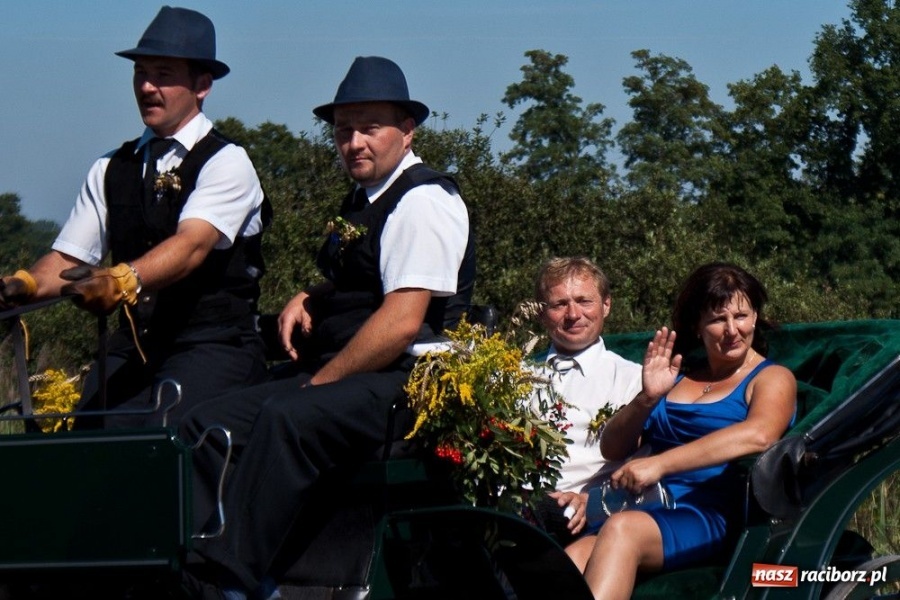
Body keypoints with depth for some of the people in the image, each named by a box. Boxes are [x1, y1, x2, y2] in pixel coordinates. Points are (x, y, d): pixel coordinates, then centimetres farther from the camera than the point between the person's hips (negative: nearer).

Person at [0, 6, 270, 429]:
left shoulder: (227, 162, -2)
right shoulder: (110, 170, 16)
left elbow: (192, 245, -19)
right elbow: (69, 259, 9)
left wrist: (122, 281, -38)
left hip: (215, 345, -4)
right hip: (133, 348, 4)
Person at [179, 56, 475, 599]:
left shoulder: (424, 201, -10)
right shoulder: (365, 200, 20)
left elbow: (402, 322, -20)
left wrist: (320, 382, -15)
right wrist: (308, 299, 14)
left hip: (407, 385, -10)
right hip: (350, 381, 10)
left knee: (287, 418, -35)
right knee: (207, 426, -6)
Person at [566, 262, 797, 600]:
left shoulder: (772, 379, 10)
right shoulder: (676, 378, 27)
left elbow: (758, 435, -15)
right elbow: (612, 449, 22)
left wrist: (659, 464, -22)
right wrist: (647, 398, 0)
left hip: (711, 516, -5)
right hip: (646, 508, 5)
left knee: (622, 530, -38)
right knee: (572, 562, -30)